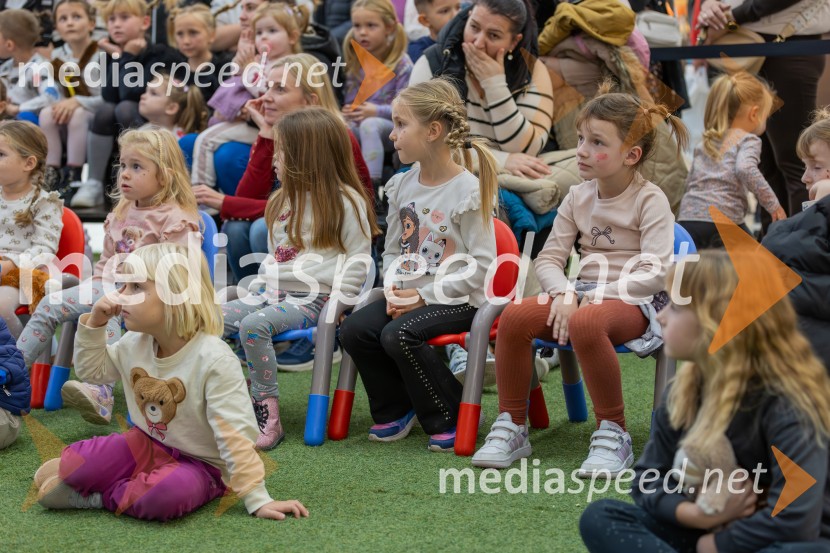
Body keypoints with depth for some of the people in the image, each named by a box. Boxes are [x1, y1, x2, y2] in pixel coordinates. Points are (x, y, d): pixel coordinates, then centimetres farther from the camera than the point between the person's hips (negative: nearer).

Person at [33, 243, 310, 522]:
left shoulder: (214, 360, -26)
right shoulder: (134, 344, -3)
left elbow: (235, 436, -25)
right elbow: (92, 370, 17)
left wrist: (258, 500, -26)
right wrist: (95, 324, -1)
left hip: (199, 464, -5)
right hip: (146, 444, 5)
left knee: (167, 493, -38)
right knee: (73, 462, -22)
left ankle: (99, 496, -15)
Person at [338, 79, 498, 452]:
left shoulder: (468, 191, -13)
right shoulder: (402, 186, 8)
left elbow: (482, 264, -15)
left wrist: (424, 296, -17)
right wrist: (394, 290, -7)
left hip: (458, 300, -7)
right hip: (409, 294, 7)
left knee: (399, 334, -29)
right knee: (353, 329, -14)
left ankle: (450, 417, -9)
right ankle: (395, 410, 8)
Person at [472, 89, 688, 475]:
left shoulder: (650, 200, -5)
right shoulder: (578, 198, 12)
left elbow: (654, 274, -15)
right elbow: (548, 259, 9)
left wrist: (597, 295, -20)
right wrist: (565, 293, -12)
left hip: (633, 302, -6)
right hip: (581, 295, 6)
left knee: (584, 324, -40)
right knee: (513, 316, -22)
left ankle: (613, 434, -25)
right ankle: (511, 427, -10)